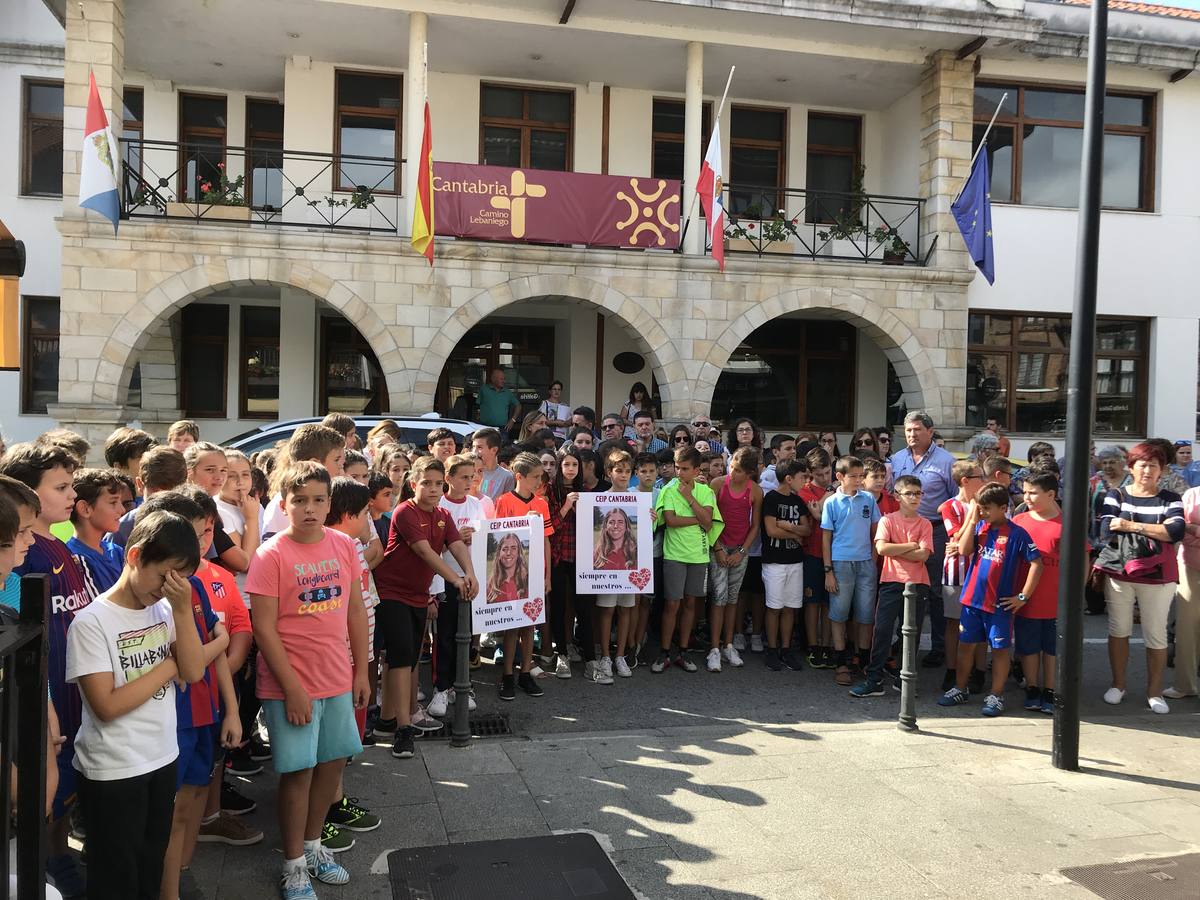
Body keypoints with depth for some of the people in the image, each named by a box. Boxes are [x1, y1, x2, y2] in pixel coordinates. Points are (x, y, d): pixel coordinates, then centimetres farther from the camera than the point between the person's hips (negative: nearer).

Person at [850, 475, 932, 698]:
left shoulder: (925, 524, 6)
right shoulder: (888, 520, 2)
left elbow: (923, 555, -8)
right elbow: (881, 548, -13)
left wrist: (895, 550, -10)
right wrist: (911, 545, -8)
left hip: (917, 583, 2)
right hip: (892, 581, -2)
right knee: (882, 630, -5)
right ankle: (873, 680, -1)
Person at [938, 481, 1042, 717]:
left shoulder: (1016, 533, -9)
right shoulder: (978, 527, 3)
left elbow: (1036, 563, -10)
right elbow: (963, 550, -9)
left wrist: (1023, 596, -11)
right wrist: (972, 521, -10)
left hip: (1000, 603, -4)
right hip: (972, 598, 4)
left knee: (1000, 649, 7)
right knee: (965, 644, 12)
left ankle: (996, 696, 18)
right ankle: (960, 689, 25)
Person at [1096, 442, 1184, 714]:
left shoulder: (1170, 499, 3)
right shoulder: (1116, 496, 3)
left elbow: (1177, 531, -16)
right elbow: (1107, 530, -13)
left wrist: (1132, 526, -20)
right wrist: (1158, 529, -15)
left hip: (1157, 577, 0)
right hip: (1119, 573, 1)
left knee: (1156, 635, 4)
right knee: (1118, 630, 10)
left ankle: (1154, 692, 17)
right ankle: (1118, 685, 24)